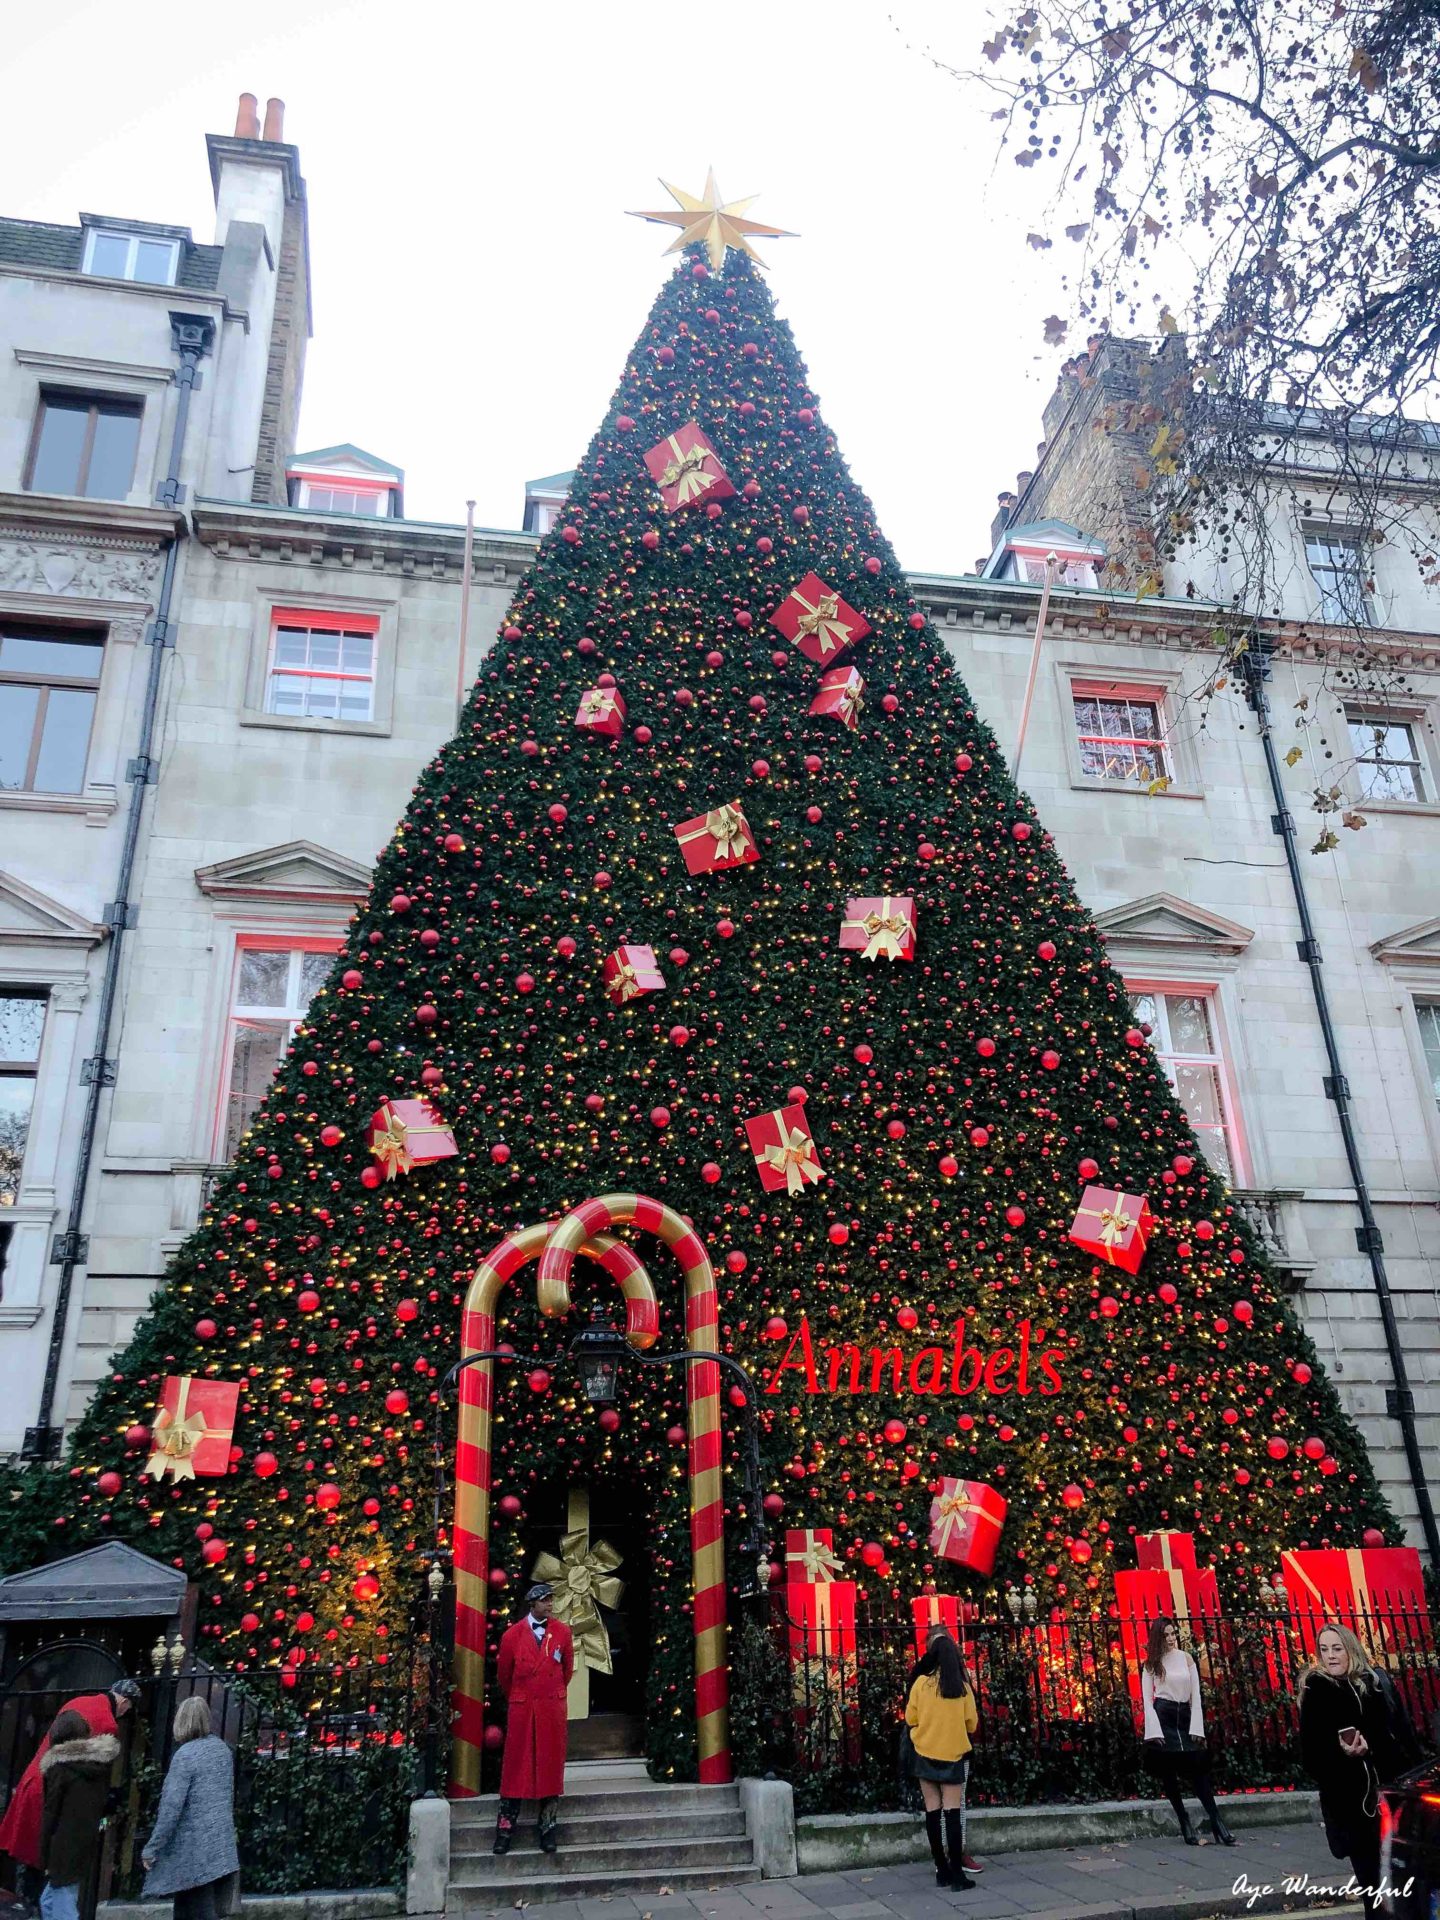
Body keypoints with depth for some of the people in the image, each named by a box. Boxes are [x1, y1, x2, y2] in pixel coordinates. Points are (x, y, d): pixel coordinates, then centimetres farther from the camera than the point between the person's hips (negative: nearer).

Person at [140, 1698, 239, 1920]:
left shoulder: (185, 1755, -16)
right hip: (222, 1848, 7)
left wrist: (151, 1849, -11)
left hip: (195, 1851, -7)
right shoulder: (222, 1748, 7)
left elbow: (171, 1807, -18)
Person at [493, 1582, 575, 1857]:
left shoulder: (562, 1632, -3)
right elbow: (504, 1676, 8)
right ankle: (505, 1828, 12)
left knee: (550, 1766, 6)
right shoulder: (512, 1635, -6)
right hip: (520, 1709, -1)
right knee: (515, 1766, 4)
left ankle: (547, 1827, 16)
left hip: (552, 1708, 1)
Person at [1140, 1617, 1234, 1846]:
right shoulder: (1151, 1663, 2)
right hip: (1162, 1718, -1)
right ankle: (1185, 1825, 10)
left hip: (1185, 1718, 1)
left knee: (1199, 1771, -4)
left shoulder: (1187, 1658, 6)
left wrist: (1197, 1729, -4)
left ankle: (1216, 1822, -1)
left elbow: (1196, 1696, 5)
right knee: (1168, 1774, 1)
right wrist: (1154, 1731, -11)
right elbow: (1147, 1699, -1)